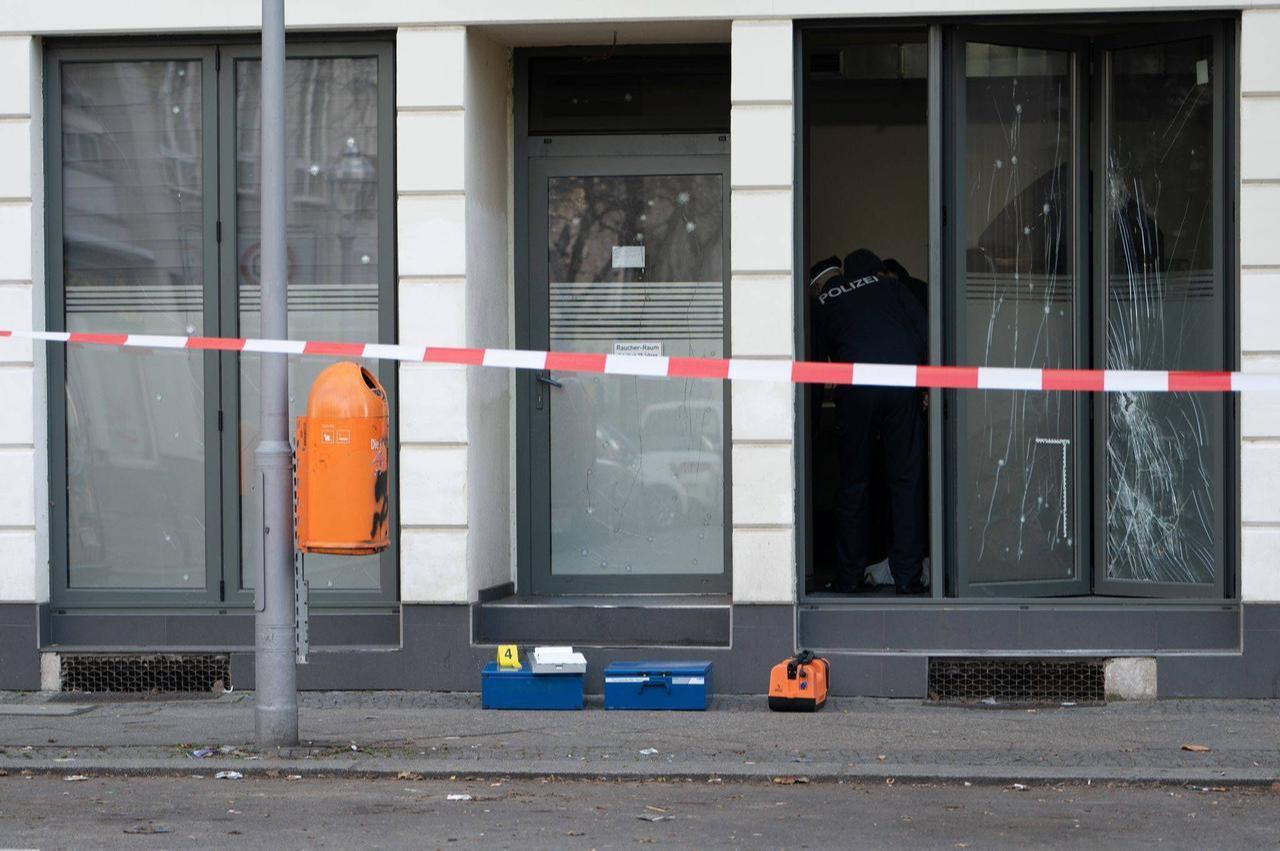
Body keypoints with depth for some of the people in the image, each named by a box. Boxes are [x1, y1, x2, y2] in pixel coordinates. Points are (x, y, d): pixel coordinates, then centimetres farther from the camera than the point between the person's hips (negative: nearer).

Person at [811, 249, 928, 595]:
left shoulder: (824, 298, 20)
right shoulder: (890, 285, 19)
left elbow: (817, 357, 20)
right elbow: (923, 330, 9)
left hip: (854, 388, 0)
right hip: (902, 384, 0)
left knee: (853, 483, 8)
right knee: (906, 479, 5)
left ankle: (849, 577, 8)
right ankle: (907, 575, 2)